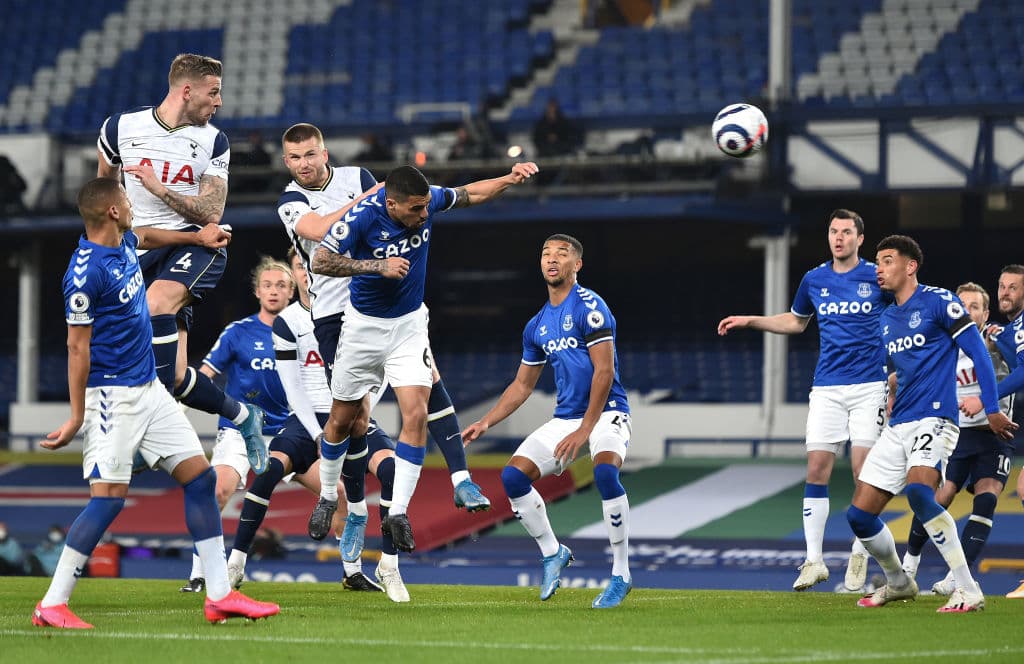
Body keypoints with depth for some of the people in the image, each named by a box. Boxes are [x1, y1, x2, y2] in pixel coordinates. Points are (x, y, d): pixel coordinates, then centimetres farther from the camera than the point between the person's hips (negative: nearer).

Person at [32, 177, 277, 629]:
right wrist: (76, 416, -16)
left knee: (200, 476, 5)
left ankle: (220, 596, 8)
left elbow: (144, 236, 33)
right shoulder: (85, 272, -20)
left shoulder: (123, 242, 6)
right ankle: (51, 606, -8)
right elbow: (78, 347, -17)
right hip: (113, 395, -9)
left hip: (149, 388, 9)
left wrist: (196, 237, 41)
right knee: (109, 498, -14)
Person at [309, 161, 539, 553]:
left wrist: (509, 180, -6)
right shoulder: (363, 217, -26)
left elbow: (469, 195, 8)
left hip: (409, 325, 2)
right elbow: (320, 262, -24)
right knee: (343, 420, 9)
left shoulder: (427, 200, -13)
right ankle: (327, 498, 33)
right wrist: (378, 265, -30)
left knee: (416, 414, -15)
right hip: (364, 326, -2)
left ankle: (398, 513, -11)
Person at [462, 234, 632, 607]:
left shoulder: (589, 307, -11)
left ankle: (621, 575, -22)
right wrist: (485, 423, 12)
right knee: (513, 475, -9)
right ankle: (552, 554, 12)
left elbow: (604, 372, -17)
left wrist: (584, 431, -21)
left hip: (605, 413, -7)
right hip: (565, 418, 7)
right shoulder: (537, 326, 12)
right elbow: (522, 386, 23)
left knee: (605, 471, -34)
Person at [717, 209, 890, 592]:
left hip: (868, 386, -3)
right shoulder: (814, 280, 10)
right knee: (817, 469, -4)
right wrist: (749, 321, 22)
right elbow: (795, 321, 28)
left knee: (864, 472, -6)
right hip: (827, 387, 3)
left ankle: (859, 557, 7)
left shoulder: (878, 278, -1)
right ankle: (814, 560, -1)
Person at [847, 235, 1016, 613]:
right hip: (897, 426, 8)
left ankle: (969, 591, -29)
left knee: (917, 490, -33)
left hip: (934, 419, -8)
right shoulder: (886, 319, 18)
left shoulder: (938, 302, -5)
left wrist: (992, 410, -11)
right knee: (859, 514, 2)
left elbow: (977, 351, -7)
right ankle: (898, 583, 26)